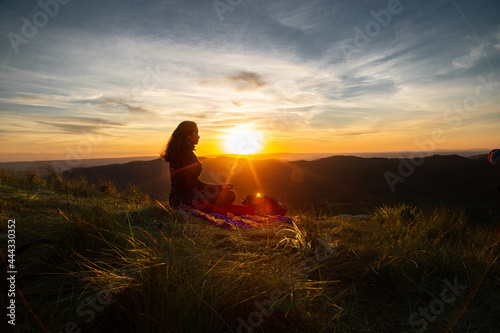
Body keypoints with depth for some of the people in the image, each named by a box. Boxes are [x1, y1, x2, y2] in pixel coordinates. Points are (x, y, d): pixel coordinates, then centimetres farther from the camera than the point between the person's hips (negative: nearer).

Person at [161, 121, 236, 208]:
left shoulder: (176, 152, 14)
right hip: (184, 199, -10)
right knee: (230, 196, -15)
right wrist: (220, 187, -10)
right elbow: (193, 183, -20)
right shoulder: (188, 153, -16)